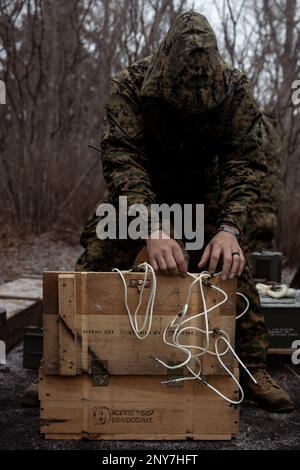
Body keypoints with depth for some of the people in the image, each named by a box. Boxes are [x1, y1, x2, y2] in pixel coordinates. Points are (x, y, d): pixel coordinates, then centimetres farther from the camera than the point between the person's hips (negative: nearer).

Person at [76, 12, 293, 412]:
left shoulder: (236, 90, -24)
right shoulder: (130, 86, -29)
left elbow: (245, 163, -26)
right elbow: (121, 159, -37)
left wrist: (230, 229, -43)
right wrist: (152, 230, -52)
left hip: (202, 191, 1)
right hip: (138, 190, 0)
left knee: (231, 267, -11)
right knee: (95, 263, -9)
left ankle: (253, 369, 3)